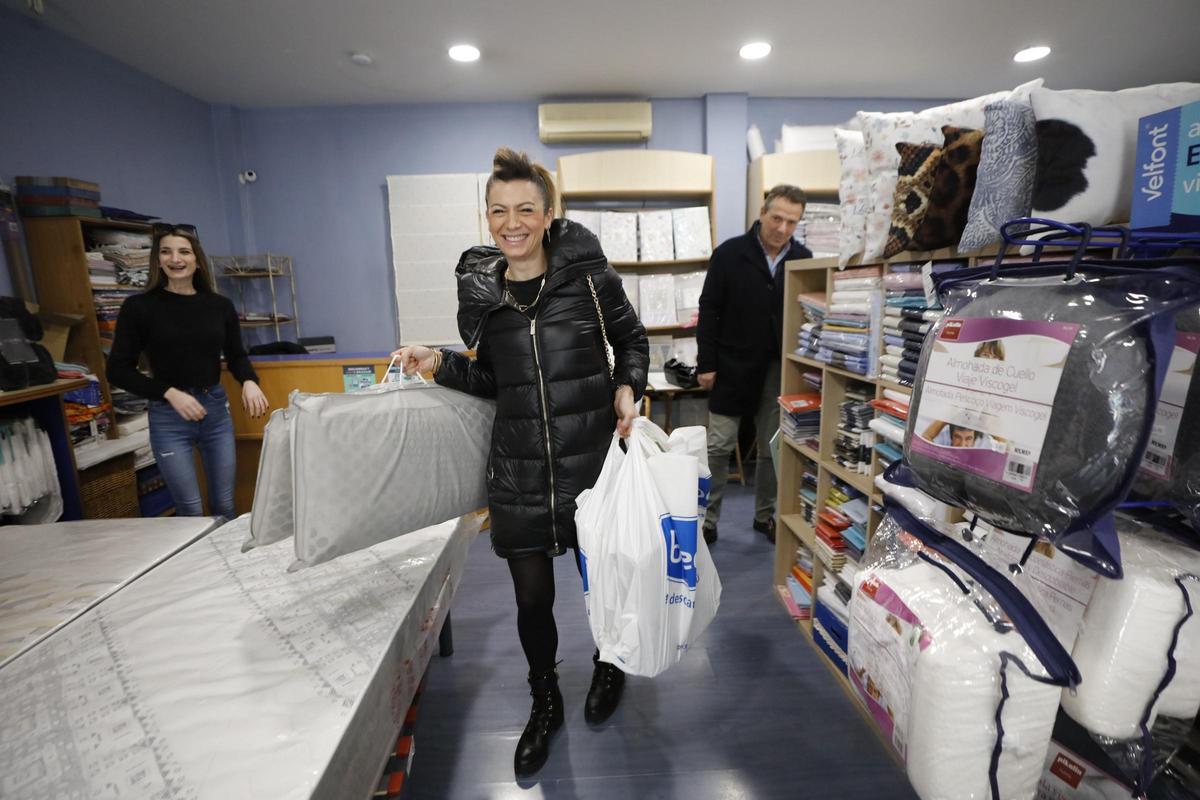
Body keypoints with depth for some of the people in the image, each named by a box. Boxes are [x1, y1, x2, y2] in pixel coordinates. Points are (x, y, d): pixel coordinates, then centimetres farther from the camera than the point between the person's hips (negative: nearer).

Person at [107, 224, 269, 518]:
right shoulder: (139, 307, -5)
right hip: (169, 416, -2)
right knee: (191, 510, 3)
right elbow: (118, 370, -2)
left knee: (224, 504, 11)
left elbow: (236, 355, 11)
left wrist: (249, 381, -9)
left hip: (217, 409, 3)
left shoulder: (220, 305, 3)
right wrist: (169, 393, -16)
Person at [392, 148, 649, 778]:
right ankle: (544, 705, 42)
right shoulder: (480, 290, 3)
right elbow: (493, 379, 11)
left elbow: (631, 340, 6)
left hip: (592, 459, -2)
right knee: (532, 599, 13)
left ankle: (609, 665, 52)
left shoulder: (588, 273, -6)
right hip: (518, 472, 2)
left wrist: (627, 388, -11)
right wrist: (441, 366, -4)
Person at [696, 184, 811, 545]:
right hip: (733, 366, -2)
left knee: (772, 448, 12)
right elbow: (709, 311, -5)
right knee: (719, 445, 3)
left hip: (779, 369, 3)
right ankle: (707, 518, 17)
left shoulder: (803, 258, 2)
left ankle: (765, 515, 29)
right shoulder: (729, 254, -6)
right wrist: (706, 364, -9)